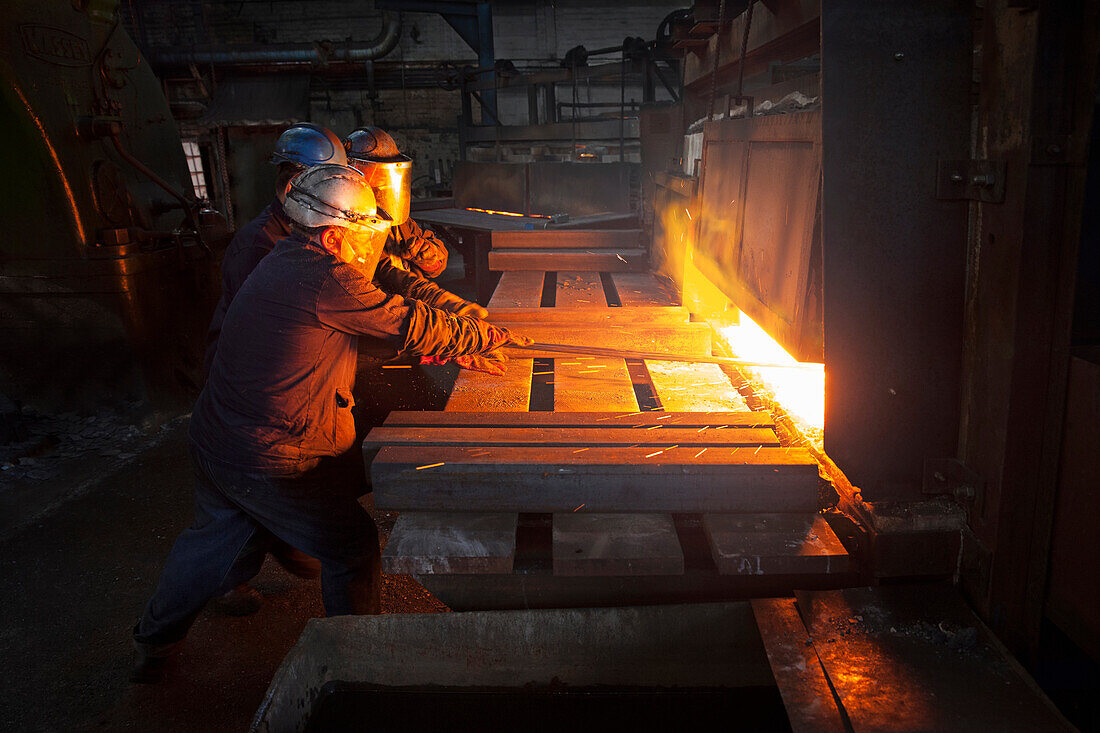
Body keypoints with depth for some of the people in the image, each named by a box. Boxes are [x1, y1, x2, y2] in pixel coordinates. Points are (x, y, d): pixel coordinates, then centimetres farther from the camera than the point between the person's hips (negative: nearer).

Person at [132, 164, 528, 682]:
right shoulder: (327, 280, -22)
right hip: (269, 461, -10)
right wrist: (491, 336, 0)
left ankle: (153, 645, 48)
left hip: (211, 441, 10)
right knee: (353, 549, 8)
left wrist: (456, 352, 9)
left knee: (214, 539, 30)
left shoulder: (286, 261, 9)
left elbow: (387, 330, 12)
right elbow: (412, 325, -15)